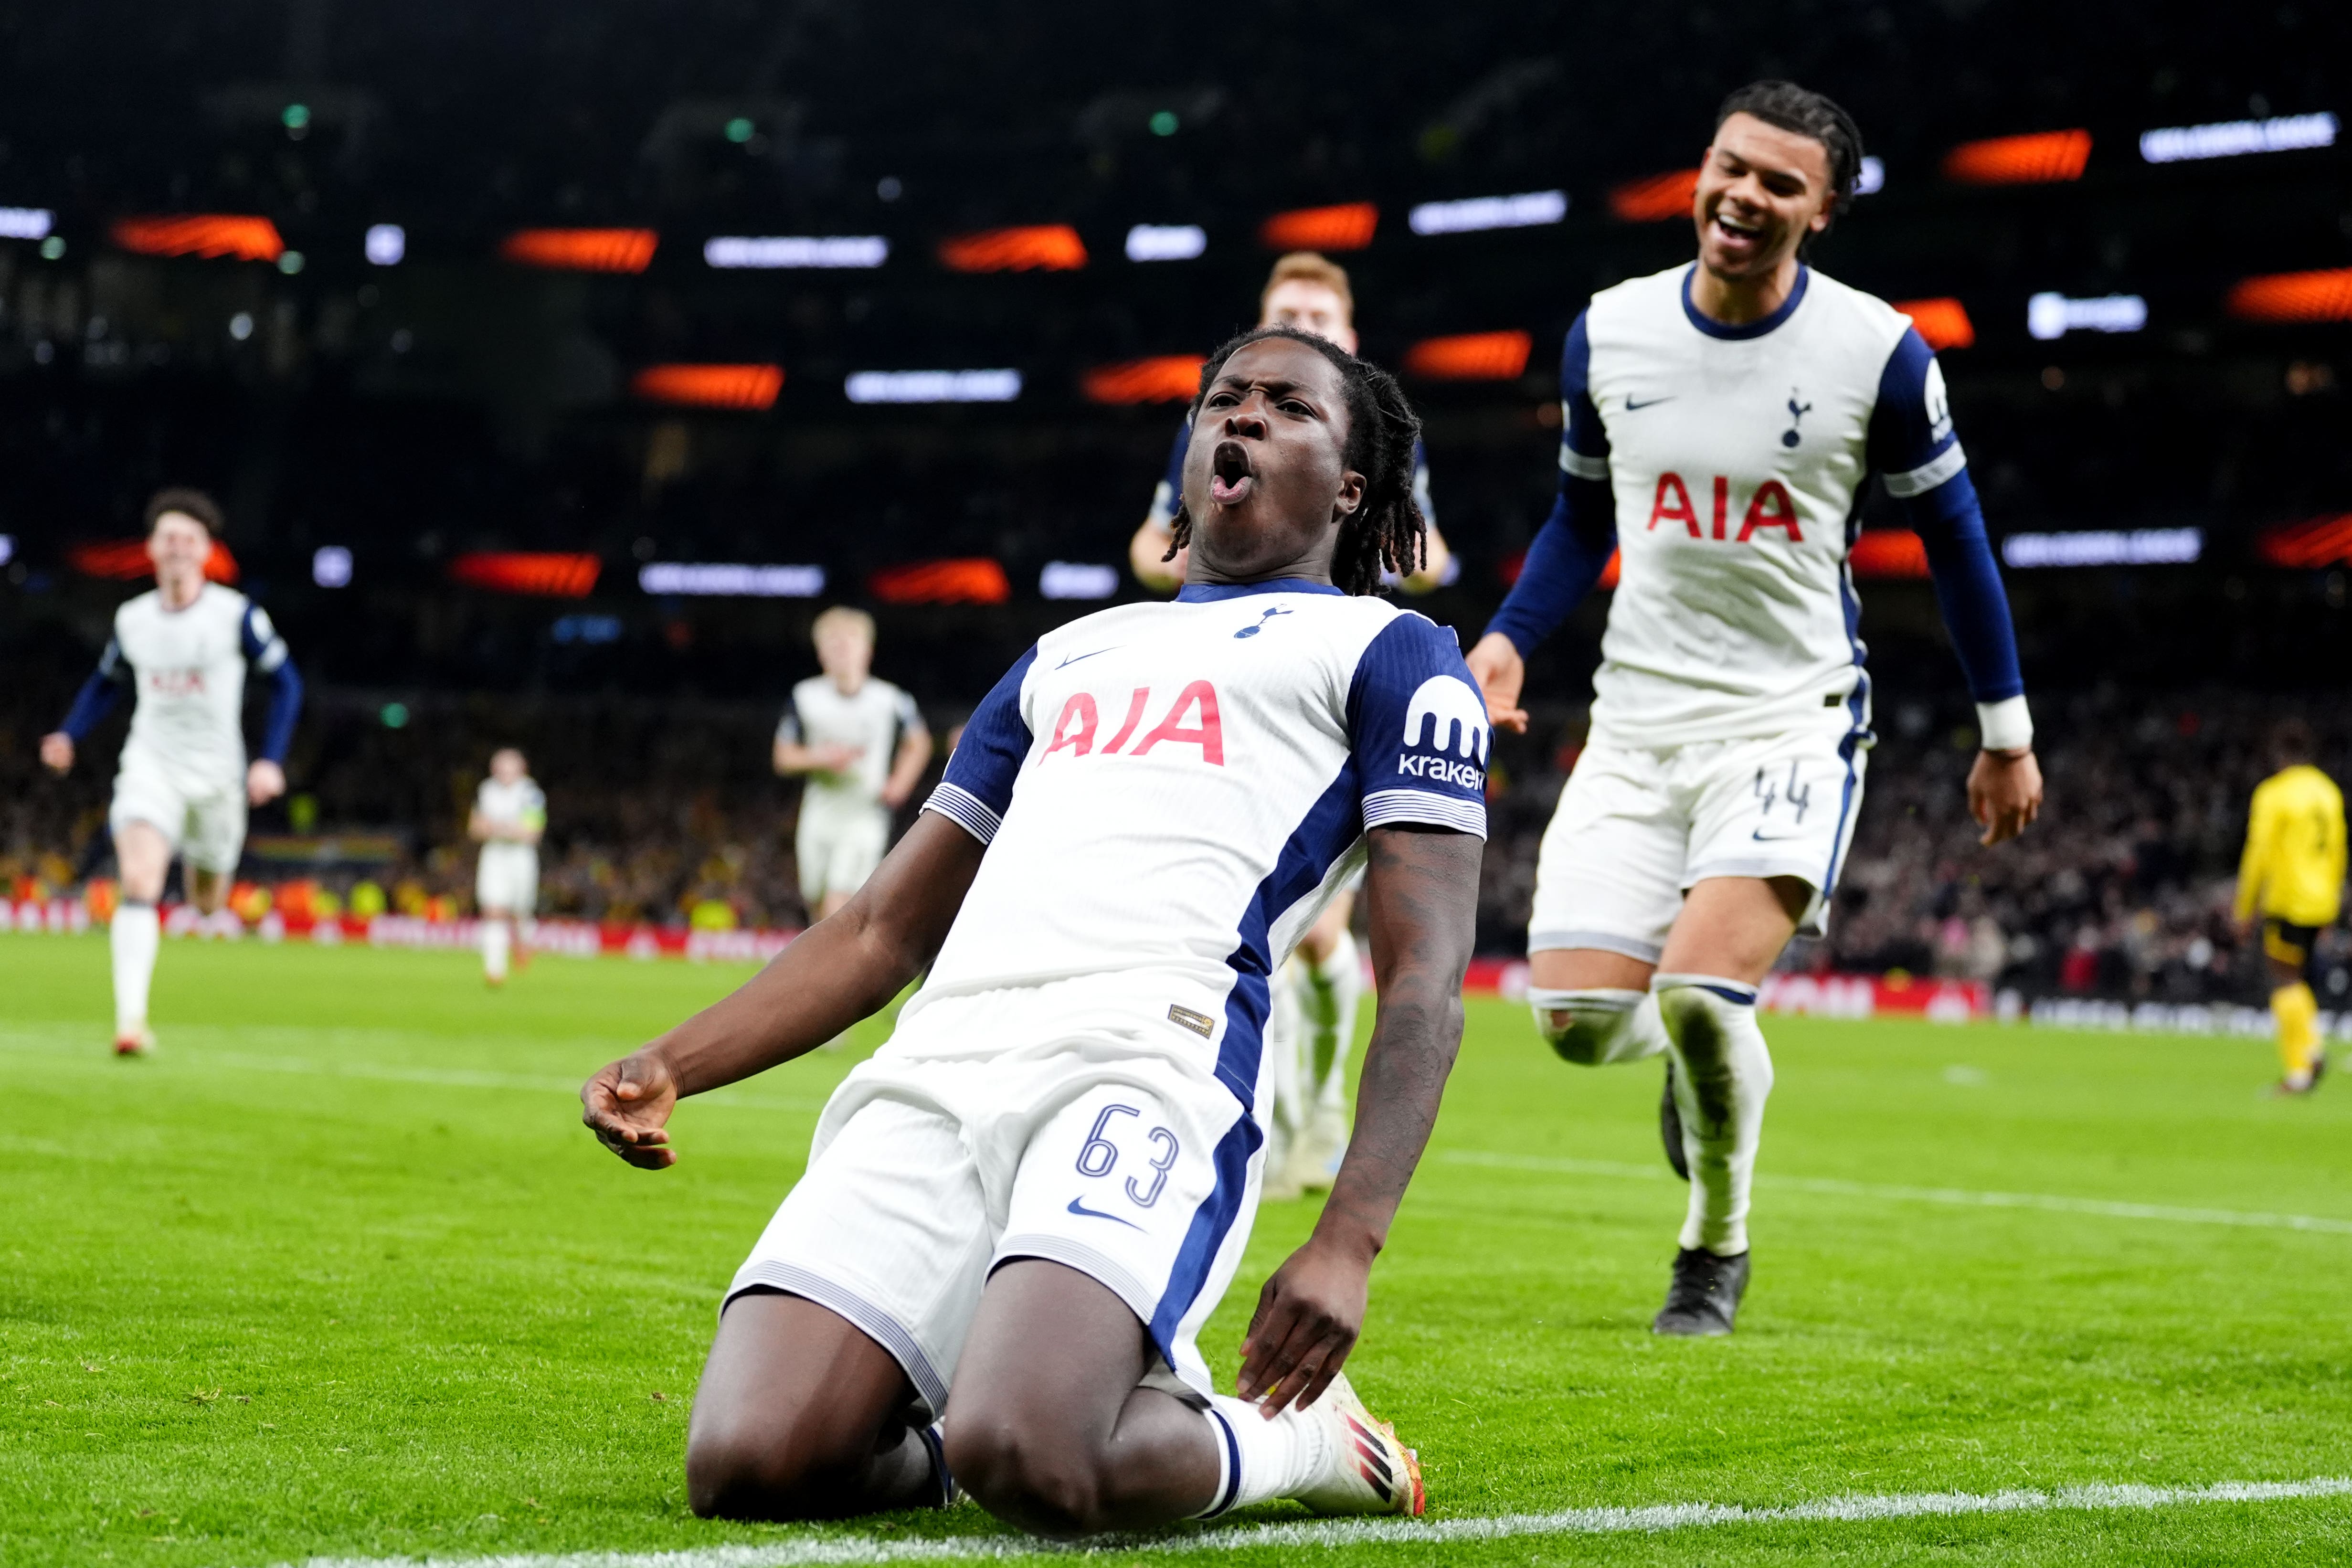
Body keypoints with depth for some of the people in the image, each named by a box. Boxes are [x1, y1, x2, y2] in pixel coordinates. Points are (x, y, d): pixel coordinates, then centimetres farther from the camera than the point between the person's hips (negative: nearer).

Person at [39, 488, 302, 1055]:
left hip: (216, 774, 0)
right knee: (139, 879, -23)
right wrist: (68, 735, 1)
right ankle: (131, 1018, -28)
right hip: (150, 765, 0)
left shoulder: (237, 615, -8)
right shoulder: (132, 619, 2)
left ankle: (209, 870, 55)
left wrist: (271, 759, -10)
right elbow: (106, 684, 18)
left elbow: (285, 683, 0)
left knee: (208, 902, 13)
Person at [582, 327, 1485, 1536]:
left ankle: (1285, 1439, 1)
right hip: (936, 1072, 6)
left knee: (1025, 1467, -31)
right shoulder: (1072, 654, 34)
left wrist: (1348, 1242, -12)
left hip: (1146, 1057, -6)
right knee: (748, 1467, -15)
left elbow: (1425, 979, 4)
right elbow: (885, 931, 34)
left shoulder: (1384, 653, 16)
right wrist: (669, 1067, 19)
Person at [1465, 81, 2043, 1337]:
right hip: (1638, 715, 3)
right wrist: (1508, 640, 0)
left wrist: (2006, 733, 9)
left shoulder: (1877, 352, -7)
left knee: (1701, 990, -22)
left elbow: (1950, 536, 5)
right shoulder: (1609, 333, 1)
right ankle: (1709, 1061, 30)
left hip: (1794, 719, -3)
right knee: (1578, 1017, -8)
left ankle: (1717, 1246, 5)